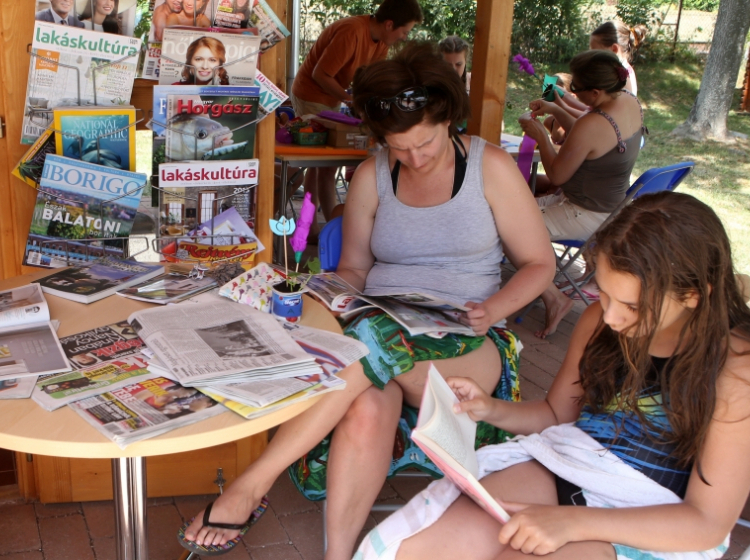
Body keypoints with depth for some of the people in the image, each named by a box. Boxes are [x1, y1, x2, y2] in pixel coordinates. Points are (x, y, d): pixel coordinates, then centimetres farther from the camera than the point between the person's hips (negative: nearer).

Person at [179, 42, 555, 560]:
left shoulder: (491, 167, 2)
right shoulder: (370, 177, 10)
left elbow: (539, 264, 6)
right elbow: (353, 267, 18)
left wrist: (491, 311, -12)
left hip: (465, 350, -2)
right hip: (379, 329, 2)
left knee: (374, 342, -37)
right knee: (368, 406, -37)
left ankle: (252, 485, -30)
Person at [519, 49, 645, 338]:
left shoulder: (591, 125, -33)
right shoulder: (630, 101, -4)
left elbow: (557, 175, -20)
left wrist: (540, 134, -9)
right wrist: (556, 111, 4)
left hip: (587, 215, -10)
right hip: (611, 203, 10)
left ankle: (554, 298, -6)